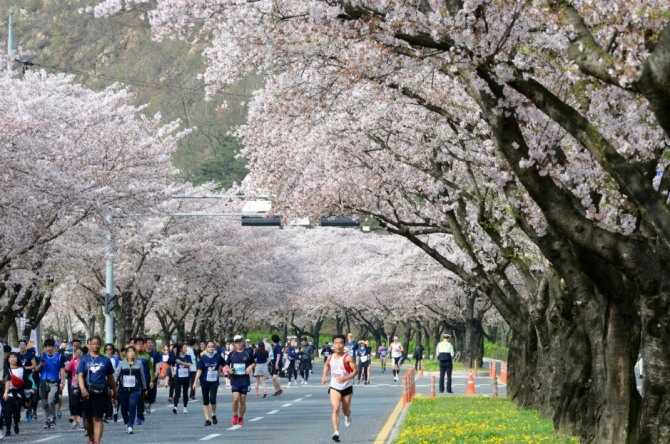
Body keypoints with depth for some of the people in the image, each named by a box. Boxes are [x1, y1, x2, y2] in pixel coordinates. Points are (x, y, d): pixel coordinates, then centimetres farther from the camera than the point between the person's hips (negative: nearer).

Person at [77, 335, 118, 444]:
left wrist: (115, 392, 15)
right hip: (88, 392, 1)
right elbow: (80, 375, -5)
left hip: (101, 393, -1)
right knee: (89, 418, 12)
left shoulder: (105, 360, 8)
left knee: (98, 418, -9)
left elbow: (110, 377, 13)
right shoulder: (84, 359, 5)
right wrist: (83, 389, -21)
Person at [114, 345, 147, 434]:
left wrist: (144, 389, 16)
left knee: (132, 406, -19)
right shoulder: (122, 363, 3)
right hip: (123, 389, 1)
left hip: (135, 390, -1)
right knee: (123, 408, 7)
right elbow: (116, 375, -1)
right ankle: (127, 424, 33)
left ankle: (130, 426, -16)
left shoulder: (139, 363, 4)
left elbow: (142, 377, 11)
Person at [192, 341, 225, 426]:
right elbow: (199, 370, -4)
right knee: (205, 401, 5)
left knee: (212, 399, -14)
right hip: (204, 382, 1)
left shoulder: (218, 357, -2)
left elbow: (224, 364, 14)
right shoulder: (203, 358, -3)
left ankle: (213, 415, 11)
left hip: (214, 382, -1)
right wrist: (195, 381, -9)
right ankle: (207, 419, 12)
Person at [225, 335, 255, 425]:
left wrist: (250, 367, -9)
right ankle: (235, 415, 10)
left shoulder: (248, 353, 2)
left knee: (243, 400, 5)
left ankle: (241, 418, 19)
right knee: (235, 399, -13)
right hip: (234, 380, 0)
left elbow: (253, 363, 13)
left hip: (245, 380, 0)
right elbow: (227, 364, 12)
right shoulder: (231, 354, 3)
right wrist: (229, 369, -9)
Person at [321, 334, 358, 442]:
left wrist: (346, 378, -33)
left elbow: (355, 370, -18)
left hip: (347, 387, -1)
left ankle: (348, 417, 54)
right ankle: (336, 432, -25)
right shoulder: (330, 358, 0)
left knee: (345, 410, 14)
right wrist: (324, 375, 7)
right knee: (335, 408, -18)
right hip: (334, 387, 1)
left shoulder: (348, 358, -15)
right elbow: (326, 365, 23)